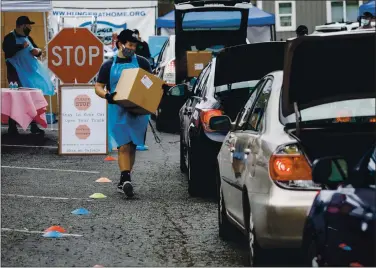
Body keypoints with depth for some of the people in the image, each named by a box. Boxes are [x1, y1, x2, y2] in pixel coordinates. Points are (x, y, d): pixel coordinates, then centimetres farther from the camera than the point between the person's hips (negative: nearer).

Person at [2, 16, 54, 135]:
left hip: (30, 73, 7)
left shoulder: (28, 38, 14)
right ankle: (12, 127, 2)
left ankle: (34, 126, 16)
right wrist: (22, 46, -25)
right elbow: (7, 50, -25)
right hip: (16, 74, -7)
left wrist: (38, 51, -2)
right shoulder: (10, 38, -8)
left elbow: (37, 50, 21)